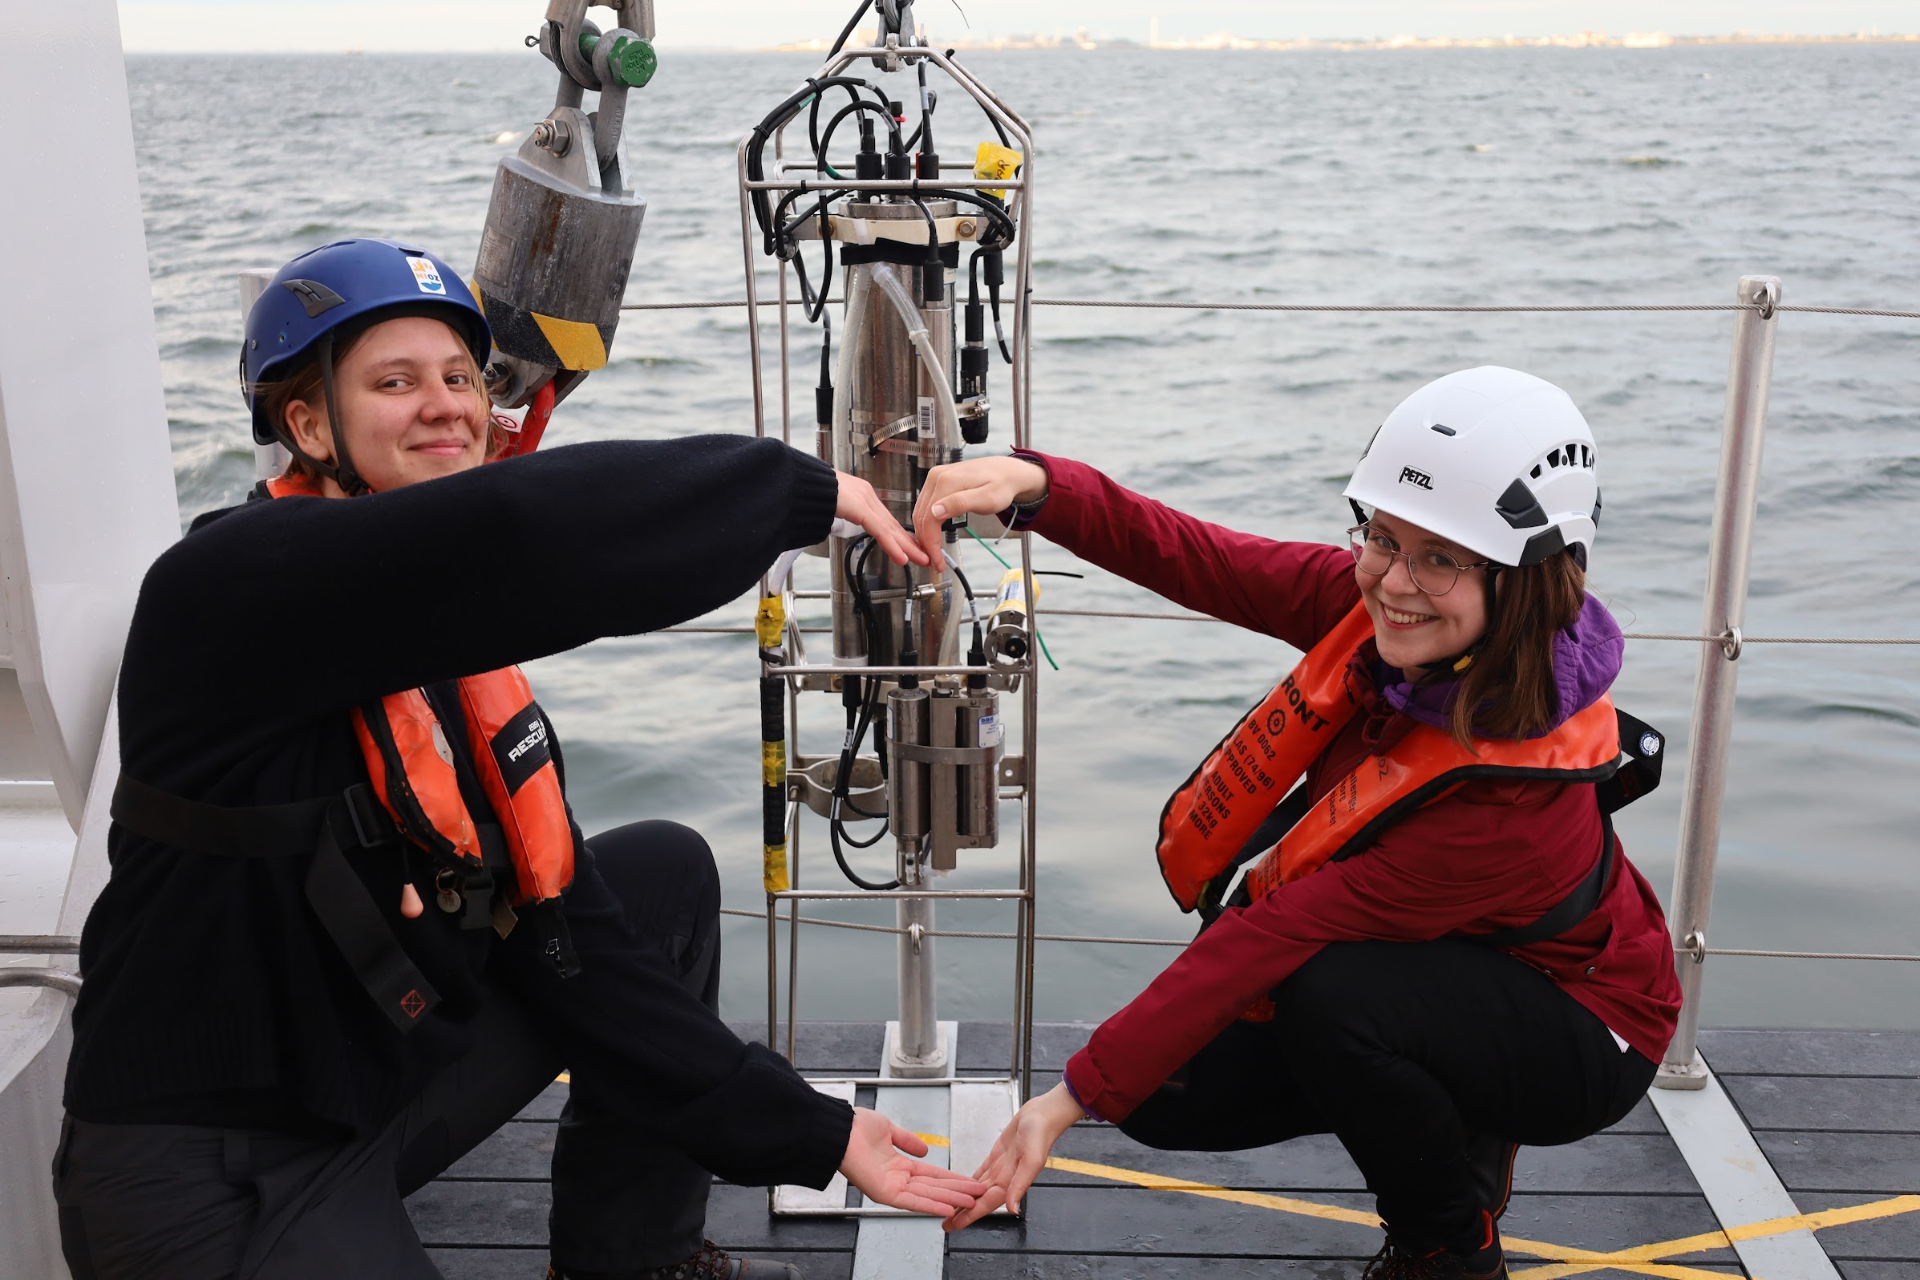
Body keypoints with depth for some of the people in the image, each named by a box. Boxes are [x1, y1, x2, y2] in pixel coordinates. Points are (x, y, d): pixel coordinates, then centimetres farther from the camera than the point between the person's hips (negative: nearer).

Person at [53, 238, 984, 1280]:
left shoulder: (462, 644, 4)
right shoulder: (228, 585, -20)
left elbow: (559, 934, 1)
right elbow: (523, 537, -40)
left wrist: (807, 1134, -1)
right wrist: (800, 487, -25)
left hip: (394, 1068, 8)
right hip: (208, 1180, -8)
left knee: (667, 873, 11)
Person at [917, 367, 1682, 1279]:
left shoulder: (1517, 790, -38)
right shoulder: (1370, 604, -20)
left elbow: (1273, 934, -38)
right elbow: (1189, 556, -18)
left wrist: (1077, 1095, -33)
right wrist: (1032, 484, -37)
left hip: (1572, 1031, -6)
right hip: (1428, 974, 6)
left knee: (1327, 994, -35)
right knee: (1172, 1093, -6)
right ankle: (1458, 1131, 17)